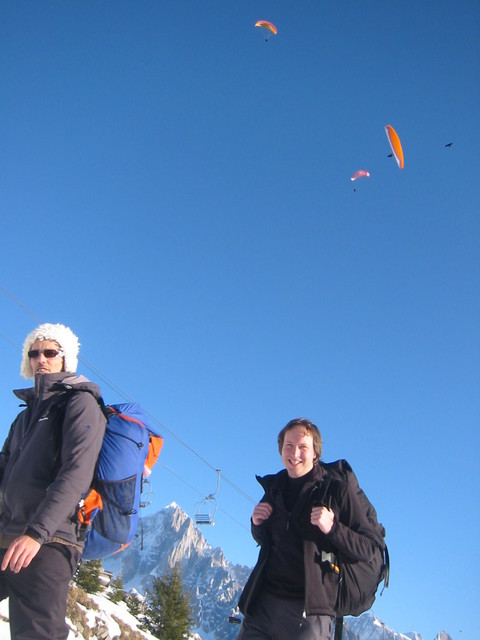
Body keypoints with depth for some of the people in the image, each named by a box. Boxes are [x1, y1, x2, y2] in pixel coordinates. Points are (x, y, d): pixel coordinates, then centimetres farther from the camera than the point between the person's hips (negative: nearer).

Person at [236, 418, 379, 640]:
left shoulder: (336, 491, -4)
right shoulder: (274, 488, 11)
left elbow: (367, 548, -6)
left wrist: (332, 528, -22)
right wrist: (257, 524, 3)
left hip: (308, 611, -4)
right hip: (262, 602, 5)